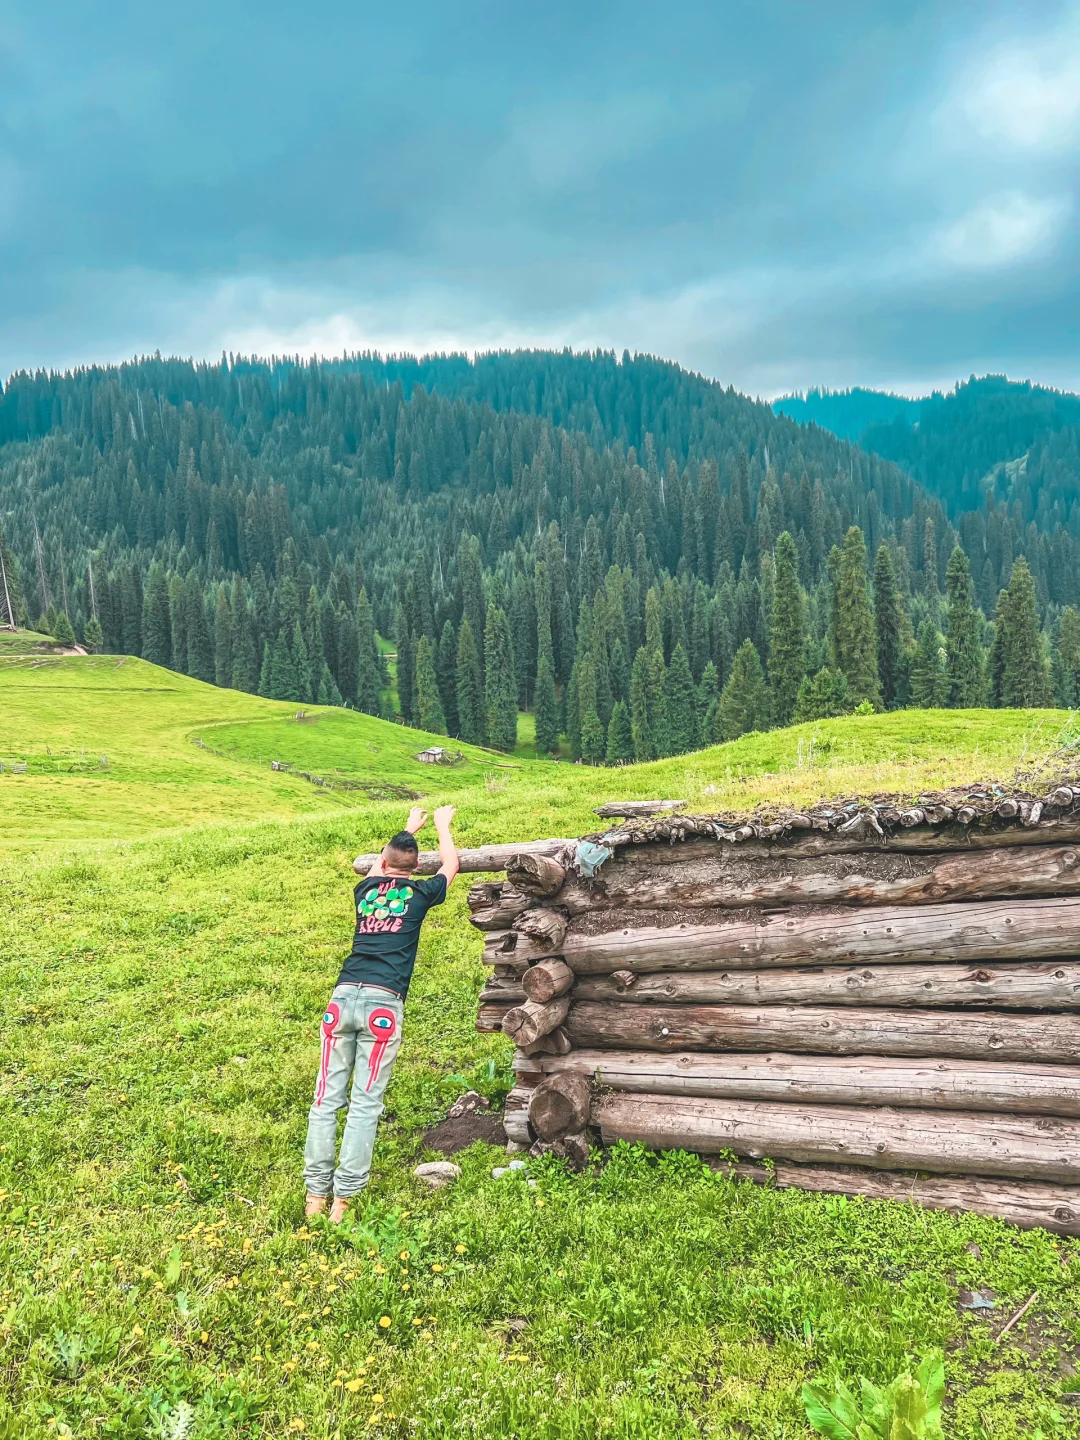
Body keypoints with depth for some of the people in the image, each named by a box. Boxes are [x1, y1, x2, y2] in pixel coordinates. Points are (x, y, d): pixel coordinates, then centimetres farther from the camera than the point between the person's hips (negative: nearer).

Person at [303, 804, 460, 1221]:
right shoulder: (418, 894, 8)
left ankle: (316, 1194, 7)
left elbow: (378, 865, 42)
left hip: (344, 996, 3)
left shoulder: (366, 890, 17)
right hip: (383, 1003, -3)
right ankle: (343, 1198, -1)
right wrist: (441, 824, 44)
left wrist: (408, 829, 55)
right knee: (365, 1105, 0)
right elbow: (450, 864, 29)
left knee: (327, 1098, 5)